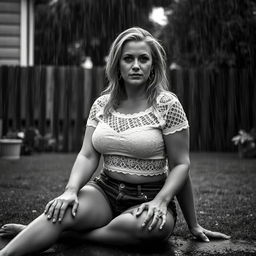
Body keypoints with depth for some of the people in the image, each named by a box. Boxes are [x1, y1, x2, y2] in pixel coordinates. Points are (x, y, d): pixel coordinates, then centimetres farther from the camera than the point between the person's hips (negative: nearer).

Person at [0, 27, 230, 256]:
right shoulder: (102, 104, 5)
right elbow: (87, 156, -1)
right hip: (104, 190, 3)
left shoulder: (167, 105, -7)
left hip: (149, 199, -2)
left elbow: (180, 166, -6)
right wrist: (71, 190, -19)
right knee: (62, 210, -29)